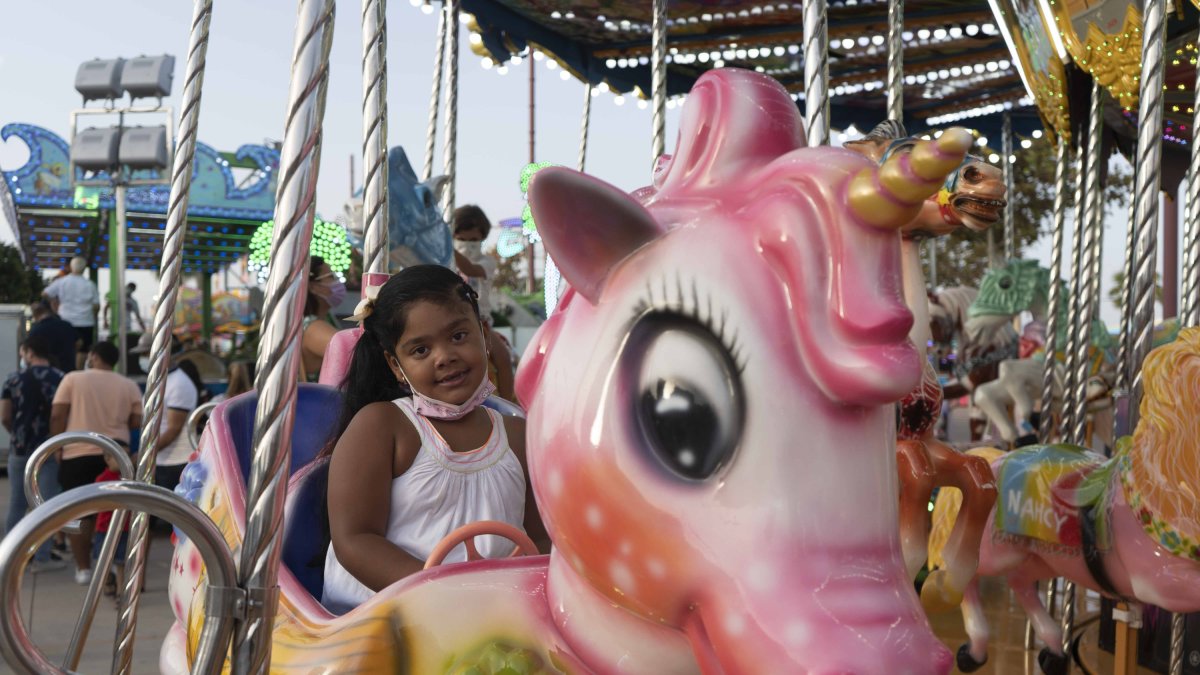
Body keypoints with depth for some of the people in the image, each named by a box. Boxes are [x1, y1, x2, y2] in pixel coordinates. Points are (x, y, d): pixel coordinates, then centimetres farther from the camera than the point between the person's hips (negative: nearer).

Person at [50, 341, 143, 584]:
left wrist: (57, 446, 4)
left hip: (77, 454, -2)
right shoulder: (130, 386, 4)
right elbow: (136, 423, 3)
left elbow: (57, 416, -4)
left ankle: (83, 568, 7)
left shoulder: (73, 379, -1)